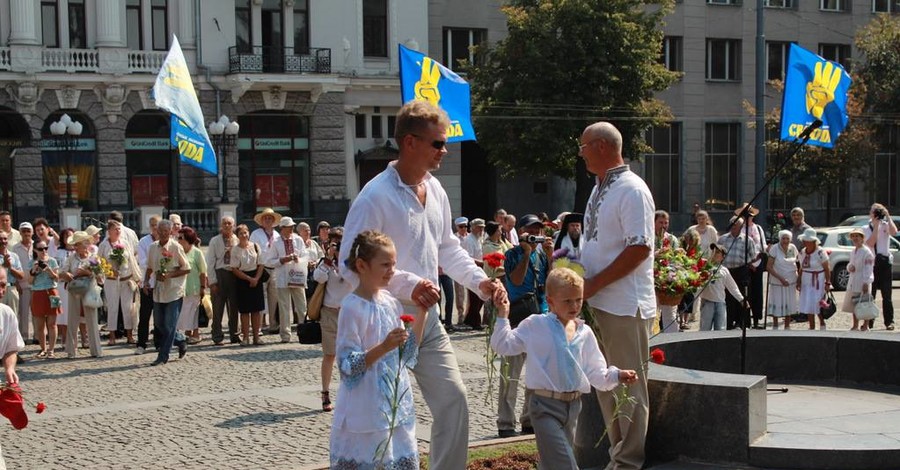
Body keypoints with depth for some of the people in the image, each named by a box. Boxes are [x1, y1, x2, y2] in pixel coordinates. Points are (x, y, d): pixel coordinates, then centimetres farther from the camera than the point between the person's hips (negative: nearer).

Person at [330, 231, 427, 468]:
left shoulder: (391, 302, 6)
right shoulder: (352, 308, -15)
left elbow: (408, 353, 9)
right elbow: (348, 367, -17)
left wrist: (422, 312, 2)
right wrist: (384, 347, -28)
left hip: (397, 406, 7)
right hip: (366, 412, -7)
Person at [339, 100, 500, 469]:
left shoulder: (435, 189, 8)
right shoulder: (376, 197, -17)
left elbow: (448, 248, 19)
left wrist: (479, 281, 4)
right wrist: (408, 284, -28)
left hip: (428, 320, 7)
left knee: (454, 401, 6)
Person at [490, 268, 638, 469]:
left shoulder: (585, 333, 8)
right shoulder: (534, 326, -4)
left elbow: (595, 373, 11)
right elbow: (503, 345, -1)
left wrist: (616, 376, -5)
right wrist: (503, 315, -9)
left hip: (573, 405, 5)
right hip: (544, 404, -5)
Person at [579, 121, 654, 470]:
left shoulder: (631, 190, -13)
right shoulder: (600, 189, 14)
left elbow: (640, 248, -20)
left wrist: (592, 284, -18)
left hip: (625, 306, -9)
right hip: (598, 303, 9)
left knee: (629, 386, 0)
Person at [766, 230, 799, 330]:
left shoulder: (793, 248, -2)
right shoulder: (775, 249, -14)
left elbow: (798, 260, 14)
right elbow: (768, 267, -16)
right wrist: (781, 278, -23)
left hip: (791, 281, 4)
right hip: (777, 282, -4)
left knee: (789, 305, 10)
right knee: (776, 305, 1)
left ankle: (787, 327, 23)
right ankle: (775, 326, 17)